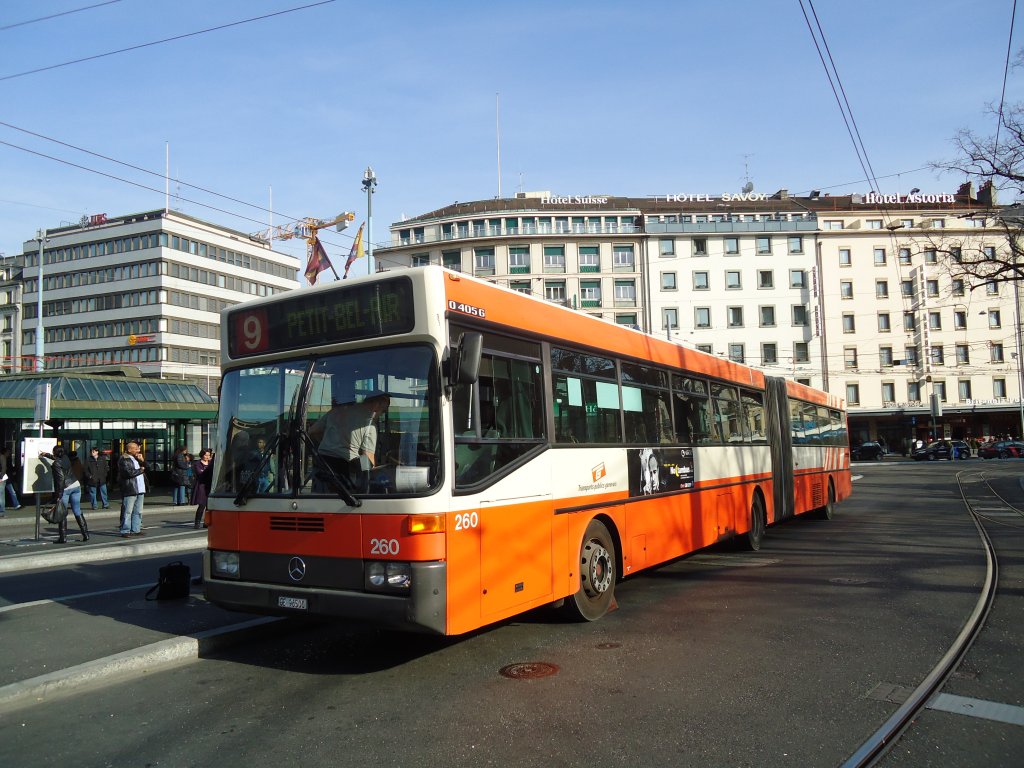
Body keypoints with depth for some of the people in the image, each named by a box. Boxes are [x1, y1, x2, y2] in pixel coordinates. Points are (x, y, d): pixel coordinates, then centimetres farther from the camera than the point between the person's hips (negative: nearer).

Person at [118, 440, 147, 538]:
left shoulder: (136, 458, 21)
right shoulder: (124, 459, -7)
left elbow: (145, 467, 21)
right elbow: (129, 473, -19)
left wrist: (142, 461, 3)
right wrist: (141, 470, -4)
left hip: (140, 489, 8)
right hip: (129, 490, -8)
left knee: (138, 511, 10)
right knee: (127, 512, -4)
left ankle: (136, 530, 16)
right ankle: (125, 531, 0)